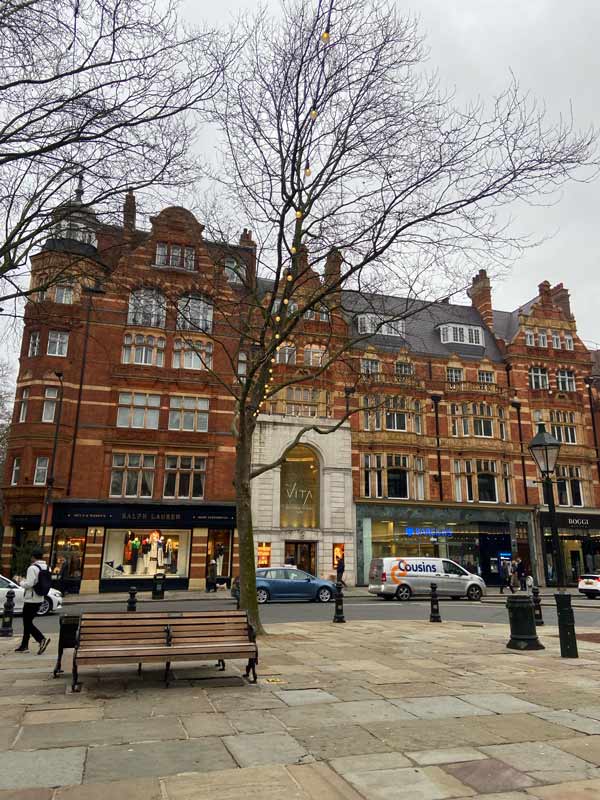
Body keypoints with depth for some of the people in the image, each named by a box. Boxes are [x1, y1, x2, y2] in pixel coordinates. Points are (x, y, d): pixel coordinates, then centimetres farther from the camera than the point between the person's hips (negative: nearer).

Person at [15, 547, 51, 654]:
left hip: (30, 600, -8)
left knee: (27, 623, -2)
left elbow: (29, 584, -24)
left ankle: (42, 639, -16)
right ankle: (24, 645, 22)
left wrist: (22, 582, -3)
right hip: (40, 599, 8)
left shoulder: (32, 568, -17)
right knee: (28, 622, 17)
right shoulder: (46, 567, 9)